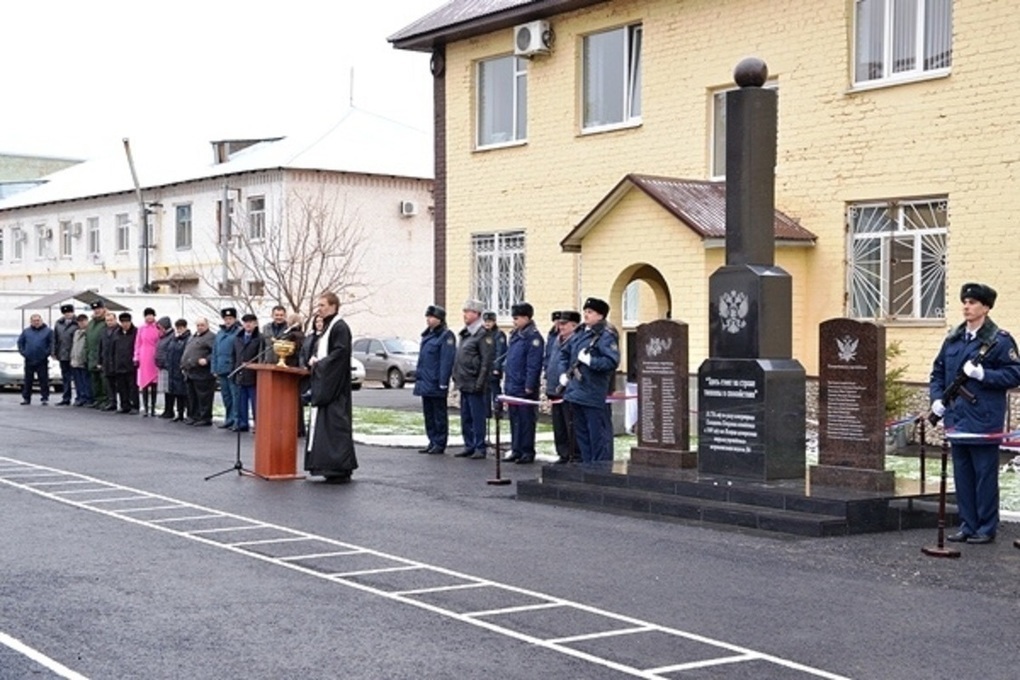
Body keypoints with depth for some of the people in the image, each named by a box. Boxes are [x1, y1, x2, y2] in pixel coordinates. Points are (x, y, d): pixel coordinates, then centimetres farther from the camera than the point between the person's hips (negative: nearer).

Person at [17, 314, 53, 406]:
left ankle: (44, 398, 4)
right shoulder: (26, 331, 10)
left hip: (42, 360, -3)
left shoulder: (48, 331, 0)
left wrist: (47, 353, -10)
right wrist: (22, 352, 3)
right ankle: (26, 398, 13)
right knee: (28, 380, 7)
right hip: (29, 360, 3)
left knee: (44, 380, -2)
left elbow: (52, 343, -2)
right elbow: (20, 342, 16)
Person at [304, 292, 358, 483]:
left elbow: (340, 353, -21)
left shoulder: (340, 327, -12)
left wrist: (319, 363, -14)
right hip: (323, 385, 10)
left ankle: (341, 470, -7)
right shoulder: (326, 328, 18)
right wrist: (314, 361, 3)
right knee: (322, 424, 9)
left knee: (335, 425, -9)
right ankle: (330, 467, 13)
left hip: (334, 387, -10)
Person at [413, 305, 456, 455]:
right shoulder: (427, 334, 15)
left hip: (436, 383, -8)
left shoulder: (446, 335, -11)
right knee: (428, 414, 12)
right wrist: (418, 376, 15)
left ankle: (440, 444, 5)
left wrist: (443, 383, -20)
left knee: (439, 414, 0)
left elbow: (447, 360, -16)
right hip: (425, 383, 8)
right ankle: (432, 442, 19)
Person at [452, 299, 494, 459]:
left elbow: (486, 362, -16)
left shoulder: (483, 335, -11)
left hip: (474, 385, -9)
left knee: (477, 417, -3)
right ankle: (469, 447, 20)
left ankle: (480, 448, 2)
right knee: (466, 418, 12)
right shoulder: (465, 334, 15)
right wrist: (456, 376, 15)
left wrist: (480, 383, -19)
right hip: (463, 384, 9)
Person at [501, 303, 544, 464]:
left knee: (526, 421, -1)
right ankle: (516, 450, 20)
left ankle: (528, 452, 6)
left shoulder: (533, 337, -13)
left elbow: (533, 364, -17)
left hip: (524, 388, -8)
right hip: (511, 387, 8)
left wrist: (529, 386, -19)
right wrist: (506, 380, 16)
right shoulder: (514, 335, 14)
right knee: (514, 419, 13)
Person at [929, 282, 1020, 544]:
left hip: (984, 421, -6)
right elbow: (938, 371, 18)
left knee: (985, 475, 0)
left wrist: (983, 374, -19)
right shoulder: (953, 338, 12)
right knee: (962, 475, 11)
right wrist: (936, 398, 3)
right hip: (956, 419, 6)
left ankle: (986, 529, 9)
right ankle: (967, 526, 20)